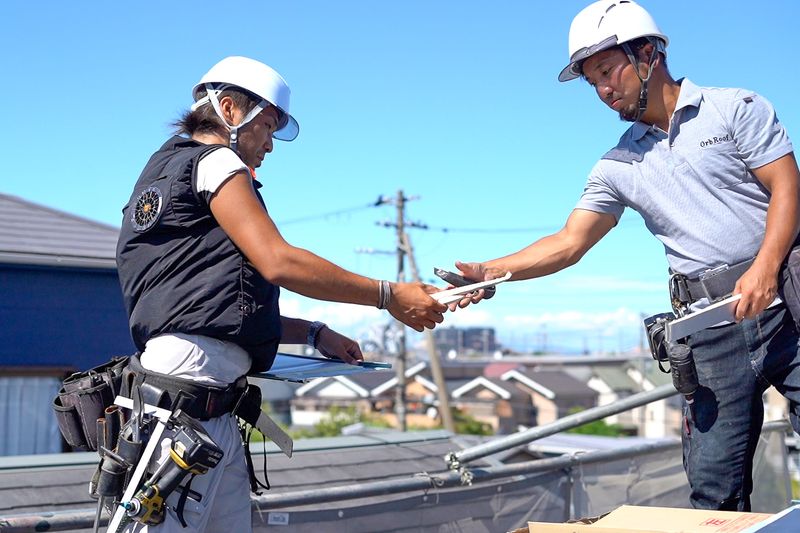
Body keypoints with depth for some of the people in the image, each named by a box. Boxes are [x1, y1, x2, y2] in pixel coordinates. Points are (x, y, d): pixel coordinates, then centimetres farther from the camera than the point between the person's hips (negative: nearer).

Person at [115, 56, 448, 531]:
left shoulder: (167, 171, 30)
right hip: (191, 374, -10)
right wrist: (390, 296, -6)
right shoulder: (214, 160, 2)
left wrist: (313, 334, 20)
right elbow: (277, 262, -12)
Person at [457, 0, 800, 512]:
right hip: (713, 332, 3)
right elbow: (568, 244, 9)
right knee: (714, 488, 0)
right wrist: (488, 272, -4)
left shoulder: (737, 109, 4)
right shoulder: (620, 165, 13)